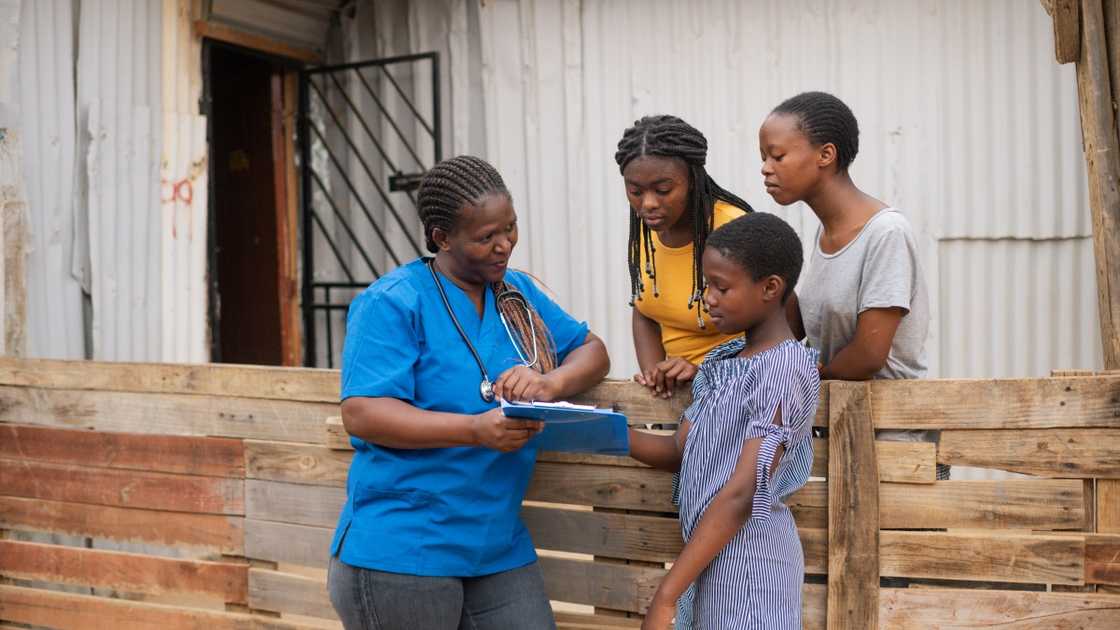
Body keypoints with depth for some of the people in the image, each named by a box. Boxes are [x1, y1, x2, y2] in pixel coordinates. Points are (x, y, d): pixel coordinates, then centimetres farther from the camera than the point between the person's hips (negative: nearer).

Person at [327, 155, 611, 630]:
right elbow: (361, 415, -19)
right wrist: (476, 430, -29)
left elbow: (592, 351, 11)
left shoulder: (518, 292, 11)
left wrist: (551, 383, -13)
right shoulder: (392, 304, -11)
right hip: (400, 555, -5)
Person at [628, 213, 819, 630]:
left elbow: (740, 496, -21)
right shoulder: (722, 361, 9)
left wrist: (665, 596, -21)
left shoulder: (785, 369, -16)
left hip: (748, 557, -7)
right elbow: (678, 453, 11)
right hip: (711, 552, 7)